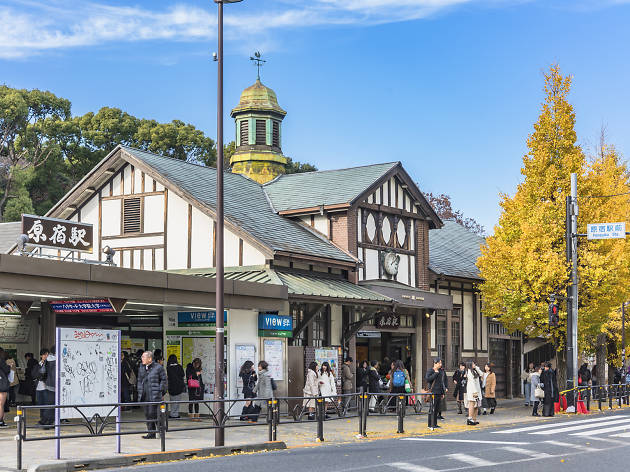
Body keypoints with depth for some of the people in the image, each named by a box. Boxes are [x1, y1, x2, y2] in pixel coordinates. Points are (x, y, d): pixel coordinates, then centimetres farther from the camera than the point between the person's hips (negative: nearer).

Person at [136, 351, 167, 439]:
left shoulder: (158, 368, -4)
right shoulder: (141, 368, 15)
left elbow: (163, 380, -1)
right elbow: (139, 381, 21)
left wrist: (161, 392, -6)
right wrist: (140, 392, 13)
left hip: (155, 396, -6)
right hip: (145, 396, 6)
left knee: (153, 414, -10)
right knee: (147, 414, 7)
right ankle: (151, 433, 13)